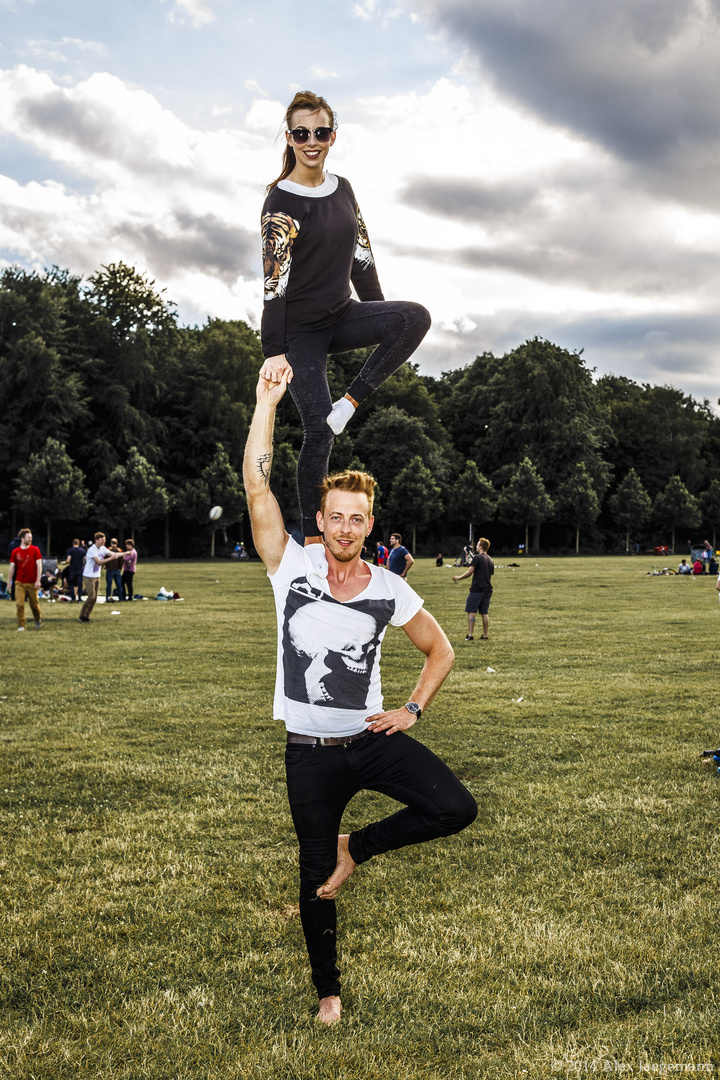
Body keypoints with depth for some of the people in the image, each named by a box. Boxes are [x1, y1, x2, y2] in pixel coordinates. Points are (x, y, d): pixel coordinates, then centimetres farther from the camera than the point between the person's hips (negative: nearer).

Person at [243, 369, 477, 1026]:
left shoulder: (389, 590, -1)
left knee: (457, 809, -18)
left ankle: (357, 848, 8)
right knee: (315, 873, 10)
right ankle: (327, 988, 34)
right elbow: (258, 487, -18)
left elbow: (440, 650, 12)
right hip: (310, 752, -1)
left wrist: (412, 710, 0)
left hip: (373, 739, 1)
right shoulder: (292, 569, -6)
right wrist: (267, 403, -22)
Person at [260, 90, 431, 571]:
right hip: (300, 329, -6)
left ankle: (349, 404, -14)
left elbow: (361, 256, 15)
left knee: (416, 316, -21)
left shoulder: (342, 188, 8)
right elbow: (274, 282, -22)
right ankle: (313, 539, 1)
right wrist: (274, 351, -30)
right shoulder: (282, 202, -14)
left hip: (342, 315, 6)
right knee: (318, 429, -10)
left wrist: (383, 321, 16)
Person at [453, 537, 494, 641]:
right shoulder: (490, 560, 15)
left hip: (477, 589, -7)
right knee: (484, 613, 10)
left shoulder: (477, 557, -8)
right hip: (488, 589, 7)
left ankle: (470, 635, -8)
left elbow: (470, 571, -13)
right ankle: (485, 636, 9)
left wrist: (459, 578, 2)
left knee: (471, 612, -3)